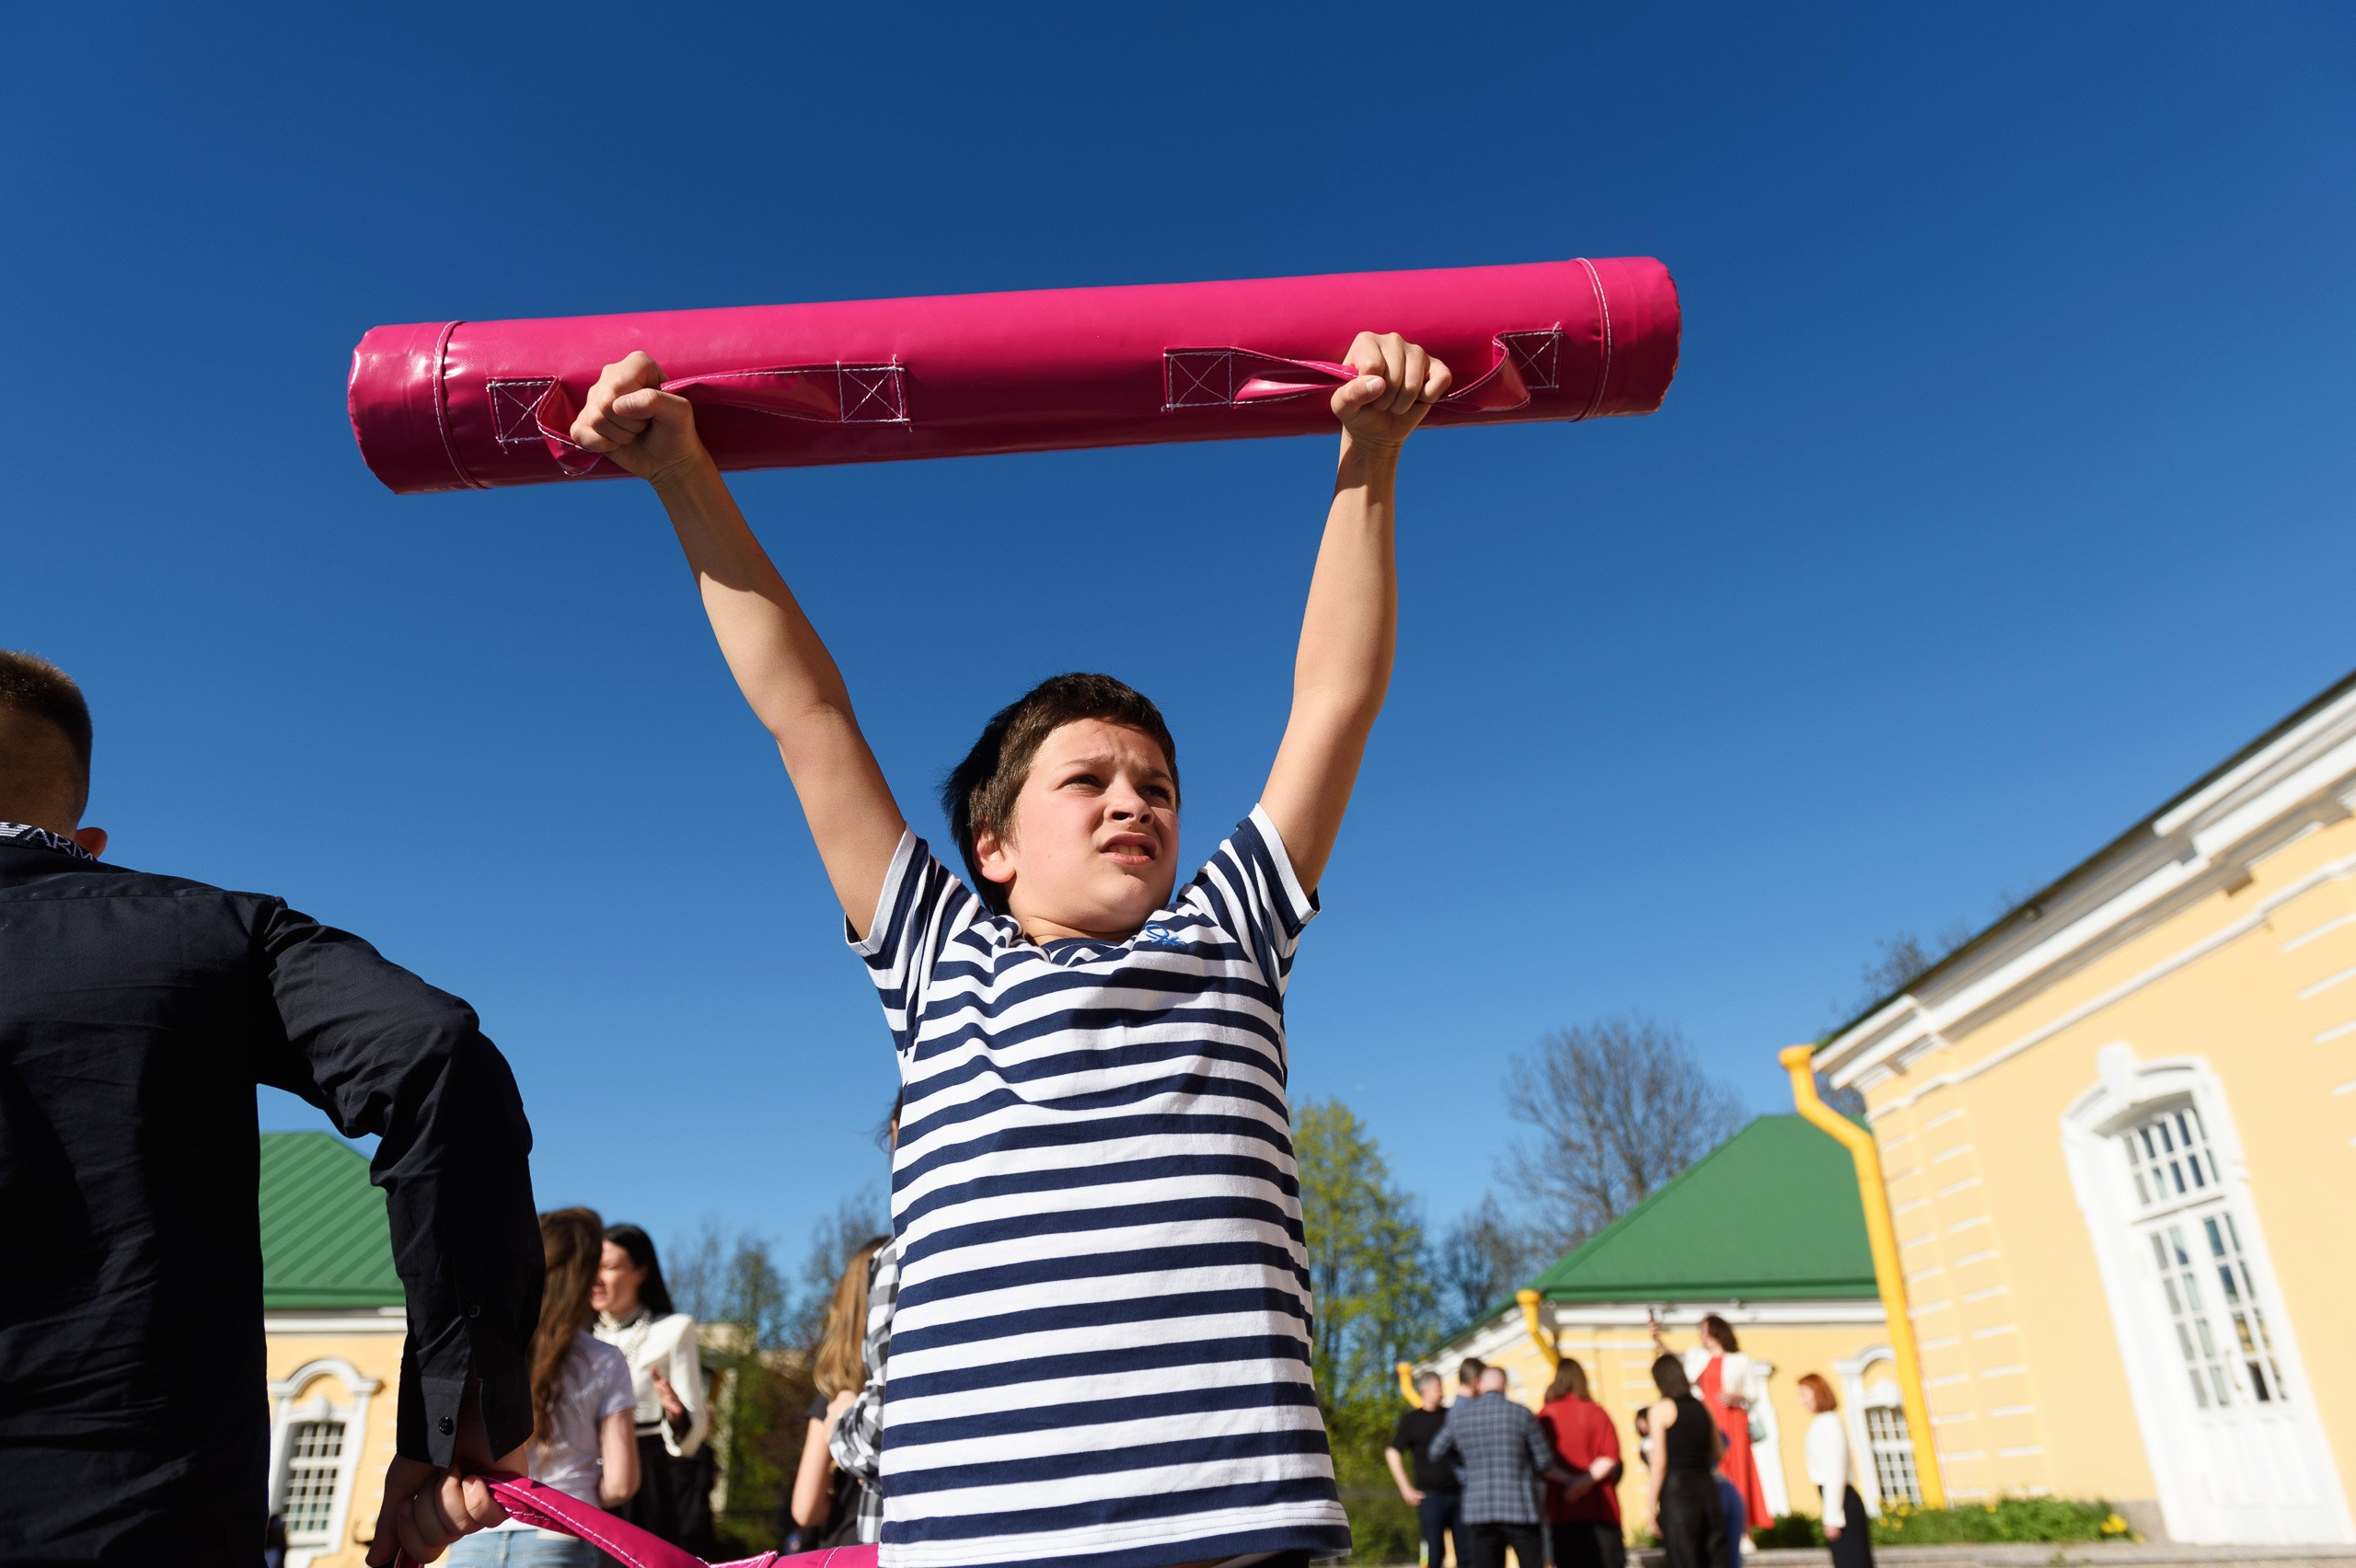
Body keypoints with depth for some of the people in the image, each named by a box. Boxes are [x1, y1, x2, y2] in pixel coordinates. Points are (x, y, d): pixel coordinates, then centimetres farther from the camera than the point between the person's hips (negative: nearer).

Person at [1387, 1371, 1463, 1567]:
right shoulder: (1411, 1419, 1)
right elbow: (1392, 1453, 0)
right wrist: (1406, 1489, -6)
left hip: (1459, 1493, 3)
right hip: (1430, 1495, -3)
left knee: (1465, 1552, 2)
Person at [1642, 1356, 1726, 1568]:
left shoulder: (1660, 1409, -6)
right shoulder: (1701, 1407, 10)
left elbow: (1660, 1462, -10)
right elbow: (1719, 1451, 17)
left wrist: (1652, 1504, -5)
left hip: (1676, 1489, -5)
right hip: (1707, 1487, 5)